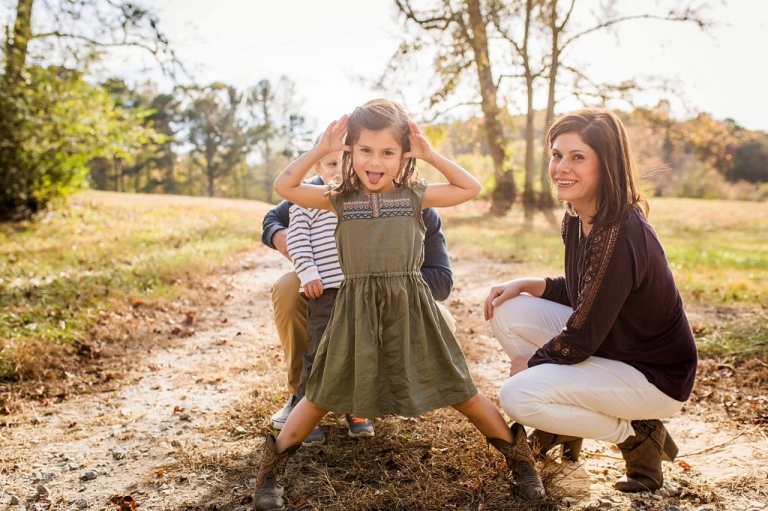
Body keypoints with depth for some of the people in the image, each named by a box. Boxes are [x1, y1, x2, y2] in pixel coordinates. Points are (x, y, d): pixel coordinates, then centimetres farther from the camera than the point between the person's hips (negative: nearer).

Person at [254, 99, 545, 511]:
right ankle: (271, 468, 26)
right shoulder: (340, 198, 4)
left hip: (409, 307, 0)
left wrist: (431, 155, -1)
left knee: (456, 390, 7)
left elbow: (471, 188, 5)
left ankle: (517, 456, 25)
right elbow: (284, 187, -2)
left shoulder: (414, 195, 4)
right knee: (323, 396, 8)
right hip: (356, 310, 0)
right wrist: (320, 149, -6)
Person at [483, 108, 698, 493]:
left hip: (655, 376, -9)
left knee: (517, 396, -21)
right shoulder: (577, 220, -3)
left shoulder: (621, 235, -30)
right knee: (506, 312, 0)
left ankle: (635, 434, 0)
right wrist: (525, 284, -3)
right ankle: (562, 424, 15)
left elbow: (580, 339, -26)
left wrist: (530, 362, -8)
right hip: (603, 343, 9)